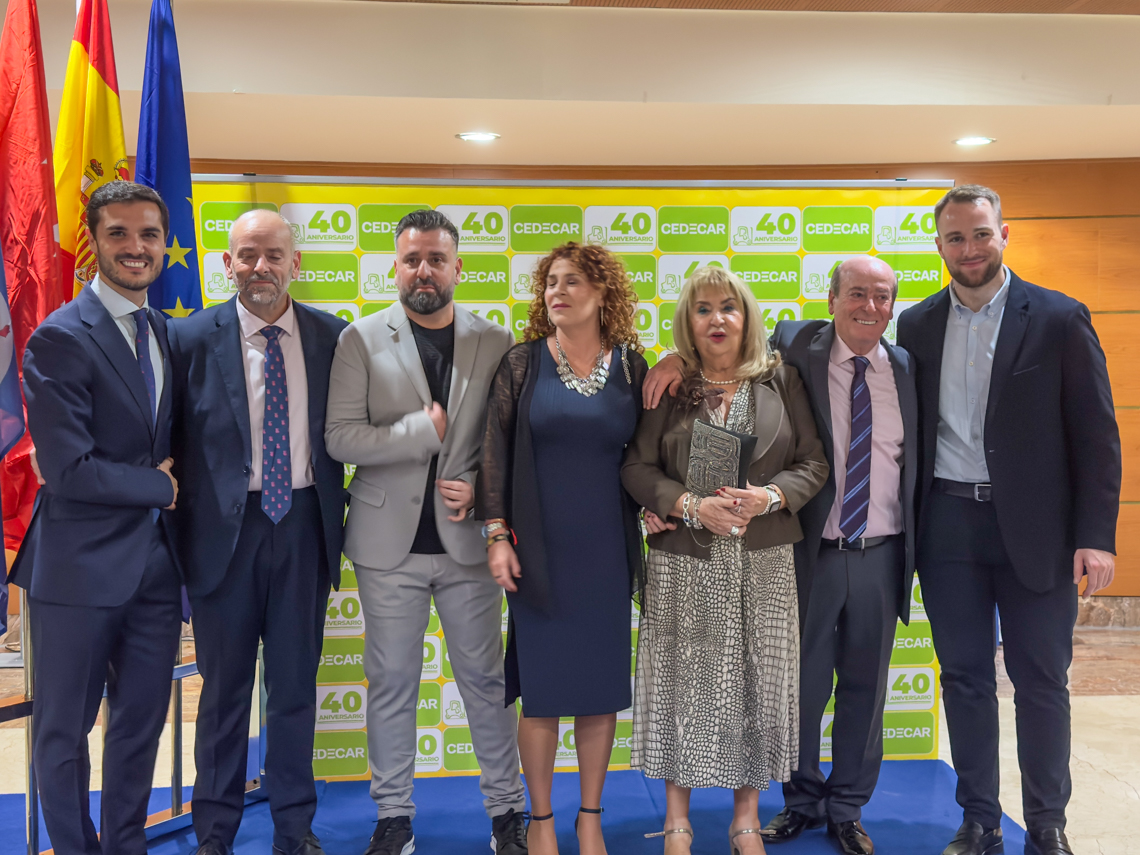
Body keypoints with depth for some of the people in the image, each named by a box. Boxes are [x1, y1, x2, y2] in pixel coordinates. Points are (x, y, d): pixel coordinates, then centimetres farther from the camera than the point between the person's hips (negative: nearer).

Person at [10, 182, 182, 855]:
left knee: (142, 724, 17)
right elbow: (68, 471, -19)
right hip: (82, 569, -6)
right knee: (65, 730, 9)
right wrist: (158, 486, -9)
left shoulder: (168, 335, 9)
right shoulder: (61, 339, -13)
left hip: (157, 564, 6)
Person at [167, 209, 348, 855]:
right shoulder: (191, 339, -3)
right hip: (225, 528, -1)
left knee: (296, 682, 12)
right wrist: (180, 536, -5)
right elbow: (174, 443, -1)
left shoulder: (333, 337, 2)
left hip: (304, 525, 2)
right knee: (225, 686, 11)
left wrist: (341, 513, 3)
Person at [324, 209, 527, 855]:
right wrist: (426, 430, -14)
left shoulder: (495, 342, 4)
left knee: (486, 679, 9)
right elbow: (340, 437, -8)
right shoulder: (362, 340, 0)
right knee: (392, 684, 9)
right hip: (390, 544, 0)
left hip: (468, 538, 1)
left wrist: (480, 487, -11)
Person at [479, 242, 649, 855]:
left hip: (606, 551, 2)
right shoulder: (522, 363, 0)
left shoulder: (631, 366, 4)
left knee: (603, 686, 9)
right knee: (541, 686, 5)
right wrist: (497, 535, -7)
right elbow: (496, 450, -2)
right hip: (539, 549, -1)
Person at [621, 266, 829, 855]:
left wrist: (768, 496, -14)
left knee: (756, 680, 5)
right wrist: (691, 505, -16)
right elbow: (636, 467, -1)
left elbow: (813, 463, 4)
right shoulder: (667, 386, 3)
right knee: (684, 680, 4)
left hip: (764, 562, 1)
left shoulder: (782, 381, 6)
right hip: (684, 563, -1)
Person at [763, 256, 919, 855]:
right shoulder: (796, 347, -4)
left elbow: (917, 464, 10)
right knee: (802, 686, 10)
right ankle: (802, 803, 32)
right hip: (812, 553, -2)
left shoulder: (905, 369, 5)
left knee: (865, 688, 13)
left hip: (881, 557, 2)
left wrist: (916, 548, 5)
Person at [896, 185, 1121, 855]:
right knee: (965, 677, 9)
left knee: (1042, 682, 6)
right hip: (948, 525, 3)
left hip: (1032, 527, -2)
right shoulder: (917, 325, 6)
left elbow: (1097, 435, -4)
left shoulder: (1060, 319, -2)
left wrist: (1096, 535, -10)